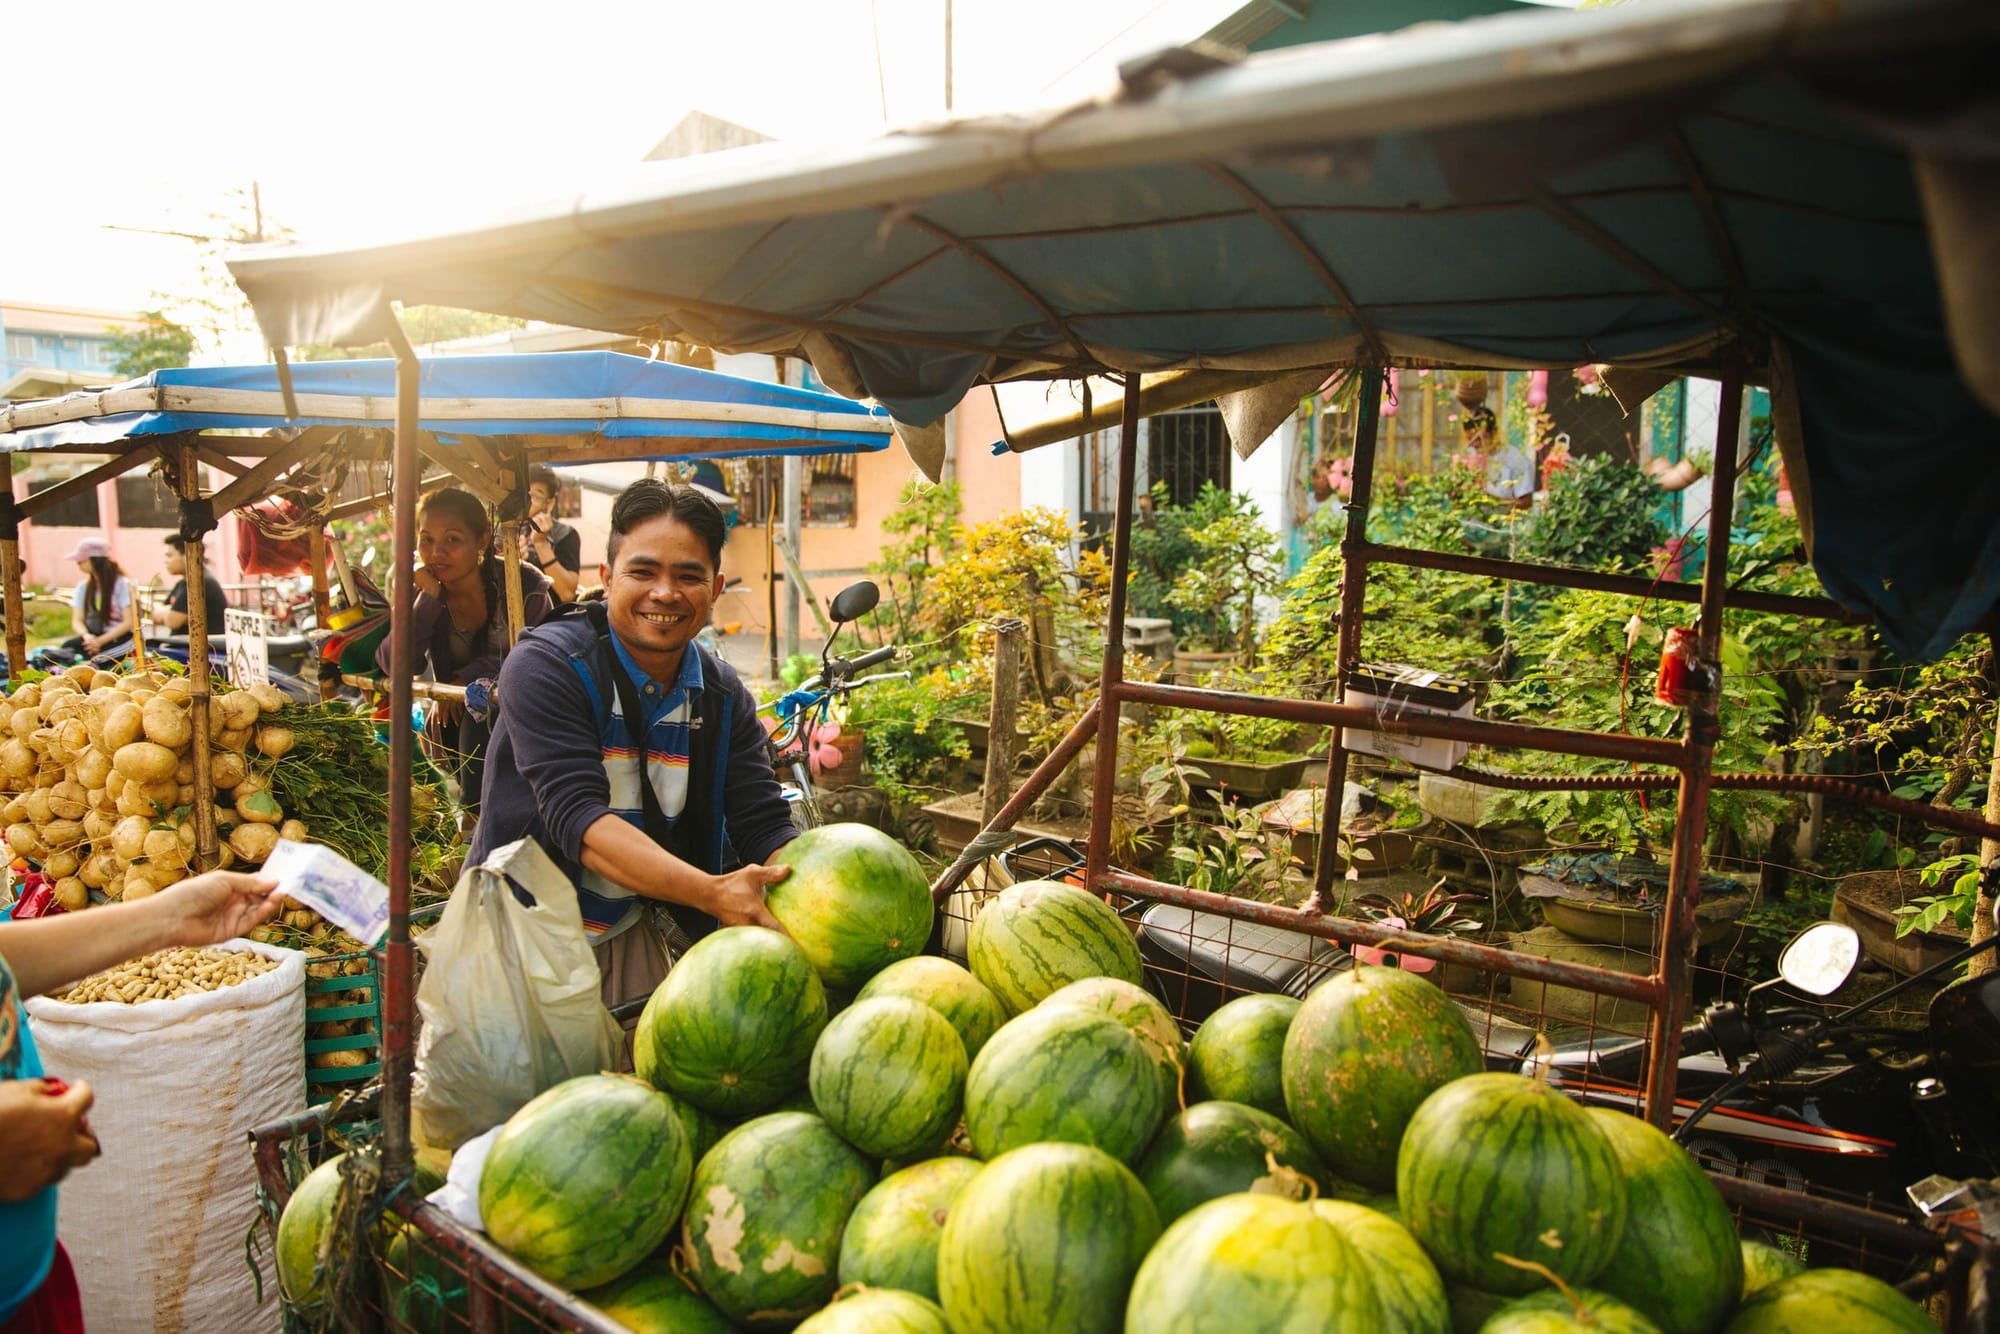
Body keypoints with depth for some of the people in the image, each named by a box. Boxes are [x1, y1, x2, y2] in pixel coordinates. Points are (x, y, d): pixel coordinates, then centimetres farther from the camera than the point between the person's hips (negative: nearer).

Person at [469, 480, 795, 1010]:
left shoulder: (724, 696, -2)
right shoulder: (546, 665, -18)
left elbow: (764, 827, -9)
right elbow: (577, 818, -29)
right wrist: (711, 892, -42)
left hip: (627, 934, 5)